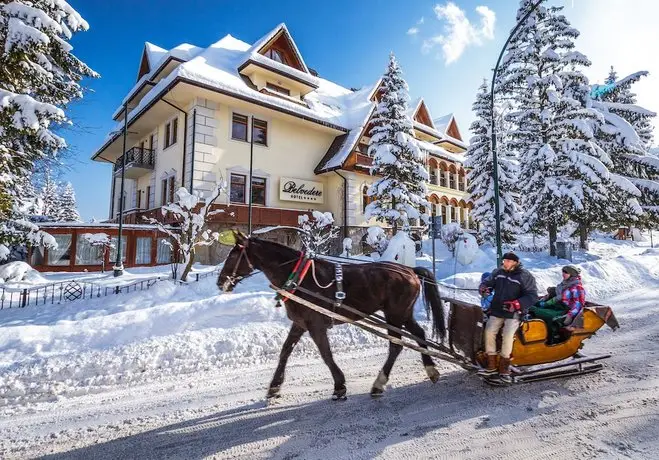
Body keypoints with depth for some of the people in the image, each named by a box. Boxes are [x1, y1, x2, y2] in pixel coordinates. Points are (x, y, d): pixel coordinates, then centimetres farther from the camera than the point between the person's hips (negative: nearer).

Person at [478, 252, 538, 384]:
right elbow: (487, 282, 17)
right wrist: (483, 288, -9)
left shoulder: (525, 276, -6)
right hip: (497, 311, 5)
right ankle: (491, 366, 0)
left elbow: (532, 296, -10)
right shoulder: (498, 272, 8)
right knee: (489, 331, -11)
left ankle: (504, 368, -7)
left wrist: (517, 304, -25)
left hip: (514, 313, -4)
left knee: (508, 335, -23)